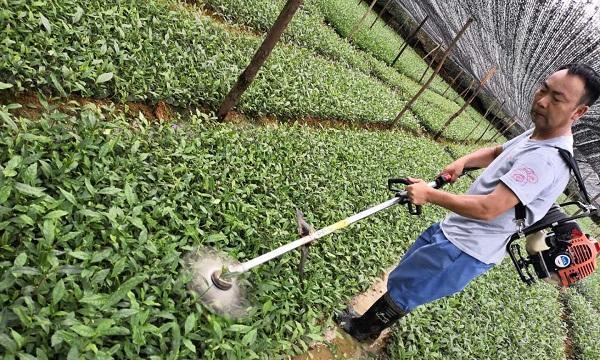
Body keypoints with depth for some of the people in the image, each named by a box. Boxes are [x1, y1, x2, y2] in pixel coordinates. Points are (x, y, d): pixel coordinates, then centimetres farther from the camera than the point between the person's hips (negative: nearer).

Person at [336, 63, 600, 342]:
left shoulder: (547, 159, -27)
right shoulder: (537, 134, 4)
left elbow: (488, 208, -33)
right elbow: (497, 153, 21)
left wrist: (430, 194, -24)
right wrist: (463, 162, 1)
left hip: (465, 252, -9)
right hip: (453, 230, 9)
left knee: (401, 285, 7)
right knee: (406, 269, 24)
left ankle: (363, 329, 33)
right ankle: (381, 318, 47)